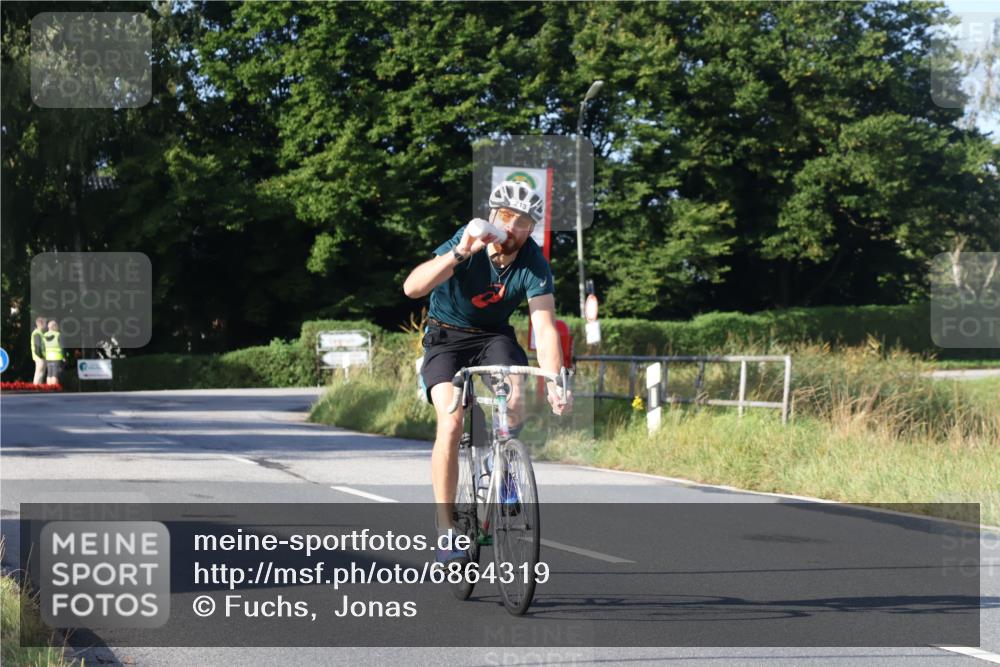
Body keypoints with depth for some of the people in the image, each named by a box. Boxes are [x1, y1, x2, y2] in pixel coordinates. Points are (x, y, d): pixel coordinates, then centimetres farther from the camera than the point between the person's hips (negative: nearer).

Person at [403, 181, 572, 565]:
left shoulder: (534, 264, -18)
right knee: (451, 421, -24)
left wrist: (555, 386, -39)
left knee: (515, 397, -28)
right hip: (447, 336, -2)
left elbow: (544, 327, -26)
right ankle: (445, 527, -19)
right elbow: (412, 287, -34)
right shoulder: (467, 243, -22)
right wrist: (458, 254, -48)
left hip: (494, 337, 2)